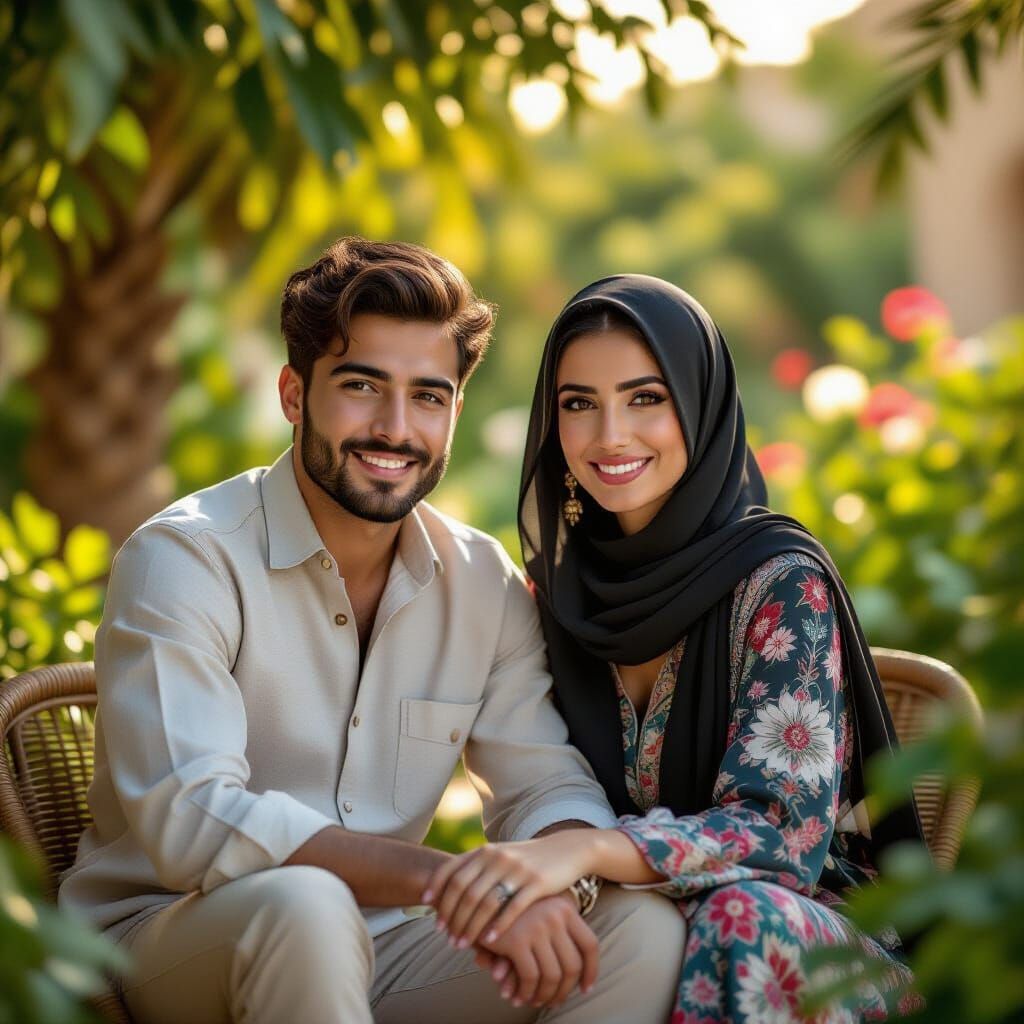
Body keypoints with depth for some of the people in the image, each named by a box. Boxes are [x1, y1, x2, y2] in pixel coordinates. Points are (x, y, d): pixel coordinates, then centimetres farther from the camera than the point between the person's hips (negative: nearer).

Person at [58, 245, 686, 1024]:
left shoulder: (483, 582, 4)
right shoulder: (183, 558, -14)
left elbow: (548, 785, 4)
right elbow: (192, 820, -26)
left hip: (375, 952, 5)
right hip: (165, 939, -5)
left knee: (644, 929, -16)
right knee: (304, 905, -38)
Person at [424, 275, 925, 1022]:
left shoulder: (782, 582, -12)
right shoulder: (561, 582, 4)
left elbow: (783, 830, -20)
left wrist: (587, 851, -37)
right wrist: (529, 869, -17)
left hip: (814, 938, -3)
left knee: (737, 915, -37)